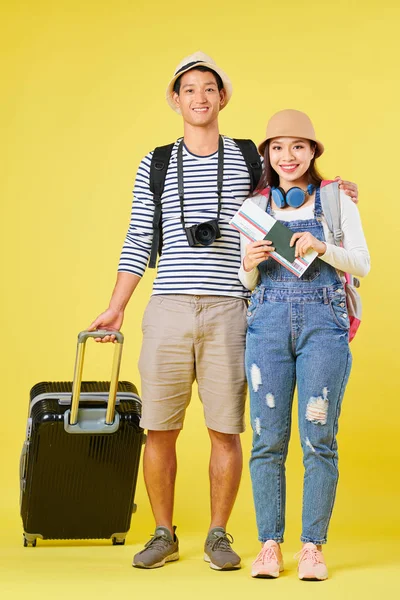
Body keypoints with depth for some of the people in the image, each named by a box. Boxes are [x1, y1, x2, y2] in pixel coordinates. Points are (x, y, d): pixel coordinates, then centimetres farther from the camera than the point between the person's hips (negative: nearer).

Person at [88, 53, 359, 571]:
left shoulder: (248, 160, 9)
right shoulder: (154, 166, 10)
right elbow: (138, 243, 11)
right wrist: (115, 309, 6)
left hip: (228, 313, 0)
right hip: (168, 310, 1)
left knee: (226, 430, 1)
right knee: (159, 429, 1)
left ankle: (218, 536, 15)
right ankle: (163, 536, 15)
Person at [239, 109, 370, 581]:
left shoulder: (336, 200, 7)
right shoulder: (255, 207, 13)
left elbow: (362, 265, 4)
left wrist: (322, 247, -13)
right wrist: (249, 265, -6)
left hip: (323, 324, -2)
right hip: (268, 322, 2)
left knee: (319, 438, -4)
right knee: (268, 439, -1)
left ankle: (312, 546, 4)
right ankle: (270, 545, 7)